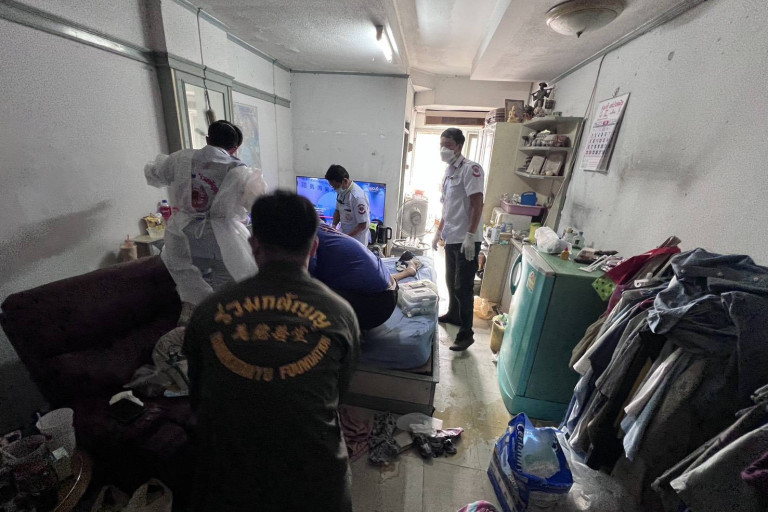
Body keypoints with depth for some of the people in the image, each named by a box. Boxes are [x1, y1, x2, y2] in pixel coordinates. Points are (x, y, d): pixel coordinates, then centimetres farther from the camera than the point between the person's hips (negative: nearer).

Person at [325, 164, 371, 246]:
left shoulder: (357, 197, -25)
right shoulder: (341, 191, -2)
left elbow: (362, 225, -21)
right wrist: (334, 226, -4)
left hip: (356, 240, -7)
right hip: (343, 234, 7)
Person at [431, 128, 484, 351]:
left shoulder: (471, 169, -11)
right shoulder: (448, 172, 15)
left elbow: (477, 204, -18)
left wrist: (470, 235, -23)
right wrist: (439, 231, 22)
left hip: (465, 240, -8)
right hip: (451, 238, 8)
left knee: (463, 287, -3)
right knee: (451, 281, 19)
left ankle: (466, 333, 9)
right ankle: (453, 315, 39)